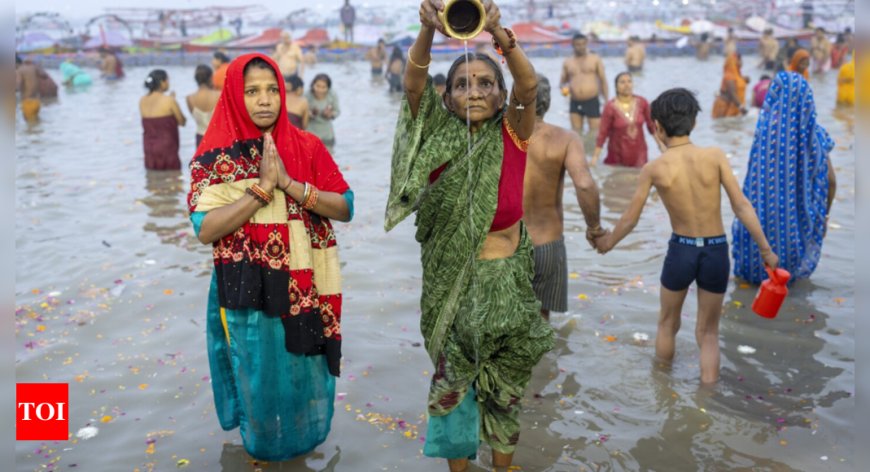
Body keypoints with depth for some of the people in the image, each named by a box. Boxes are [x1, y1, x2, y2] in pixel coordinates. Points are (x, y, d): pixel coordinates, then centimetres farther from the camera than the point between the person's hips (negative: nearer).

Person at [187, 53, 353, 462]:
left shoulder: (307, 146, -2)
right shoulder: (215, 155, -8)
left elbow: (345, 208, -8)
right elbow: (204, 229, -18)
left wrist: (289, 184, -21)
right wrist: (262, 186, -24)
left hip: (303, 289, 2)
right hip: (248, 294, -2)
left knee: (305, 380, 18)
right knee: (260, 385, 15)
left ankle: (304, 444, 46)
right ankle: (264, 448, 42)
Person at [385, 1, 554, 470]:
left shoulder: (512, 134, -5)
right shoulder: (440, 139, -5)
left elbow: (529, 86, -24)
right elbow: (413, 84, -20)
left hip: (506, 281, 0)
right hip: (451, 281, 0)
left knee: (503, 389, 16)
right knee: (451, 384, 13)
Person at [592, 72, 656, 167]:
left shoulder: (642, 102, -4)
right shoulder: (610, 107, -12)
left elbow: (651, 125, 7)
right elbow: (603, 133, -11)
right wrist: (595, 156, -14)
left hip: (639, 153, 3)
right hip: (618, 155, -2)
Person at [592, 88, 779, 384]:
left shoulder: (653, 169, -9)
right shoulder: (715, 156, -8)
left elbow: (630, 220, 0)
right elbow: (742, 207, -8)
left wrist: (607, 243, 19)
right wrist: (766, 250, 2)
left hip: (681, 251, 0)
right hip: (716, 252, 1)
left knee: (668, 323, 24)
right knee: (708, 332, 17)